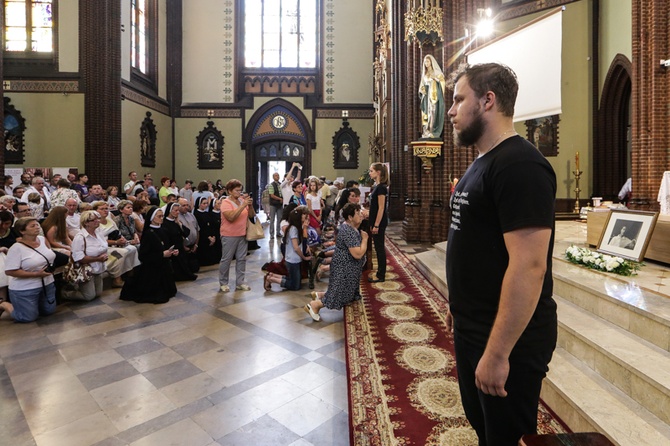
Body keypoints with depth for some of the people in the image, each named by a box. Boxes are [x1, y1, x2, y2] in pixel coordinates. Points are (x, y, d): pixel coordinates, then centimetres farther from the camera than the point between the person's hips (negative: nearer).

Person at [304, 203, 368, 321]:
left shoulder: (347, 226, 6)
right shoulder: (349, 232, -27)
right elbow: (358, 254, -30)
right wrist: (365, 238, -16)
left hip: (347, 268, 11)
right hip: (344, 269, -11)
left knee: (347, 293, 19)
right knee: (340, 296, -4)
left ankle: (319, 295, 26)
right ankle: (313, 305, 7)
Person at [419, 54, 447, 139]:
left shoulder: (437, 72, -2)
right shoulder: (424, 74, 15)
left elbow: (442, 84, -3)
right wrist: (422, 90, -2)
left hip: (434, 96, -6)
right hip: (426, 97, 6)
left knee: (433, 113, -9)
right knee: (426, 114, 3)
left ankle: (433, 132, -9)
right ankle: (426, 132, 6)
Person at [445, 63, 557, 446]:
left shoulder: (520, 165, -21)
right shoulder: (483, 163, 10)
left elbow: (528, 266, -27)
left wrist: (497, 354, -24)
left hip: (508, 342, -9)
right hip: (471, 331, 9)